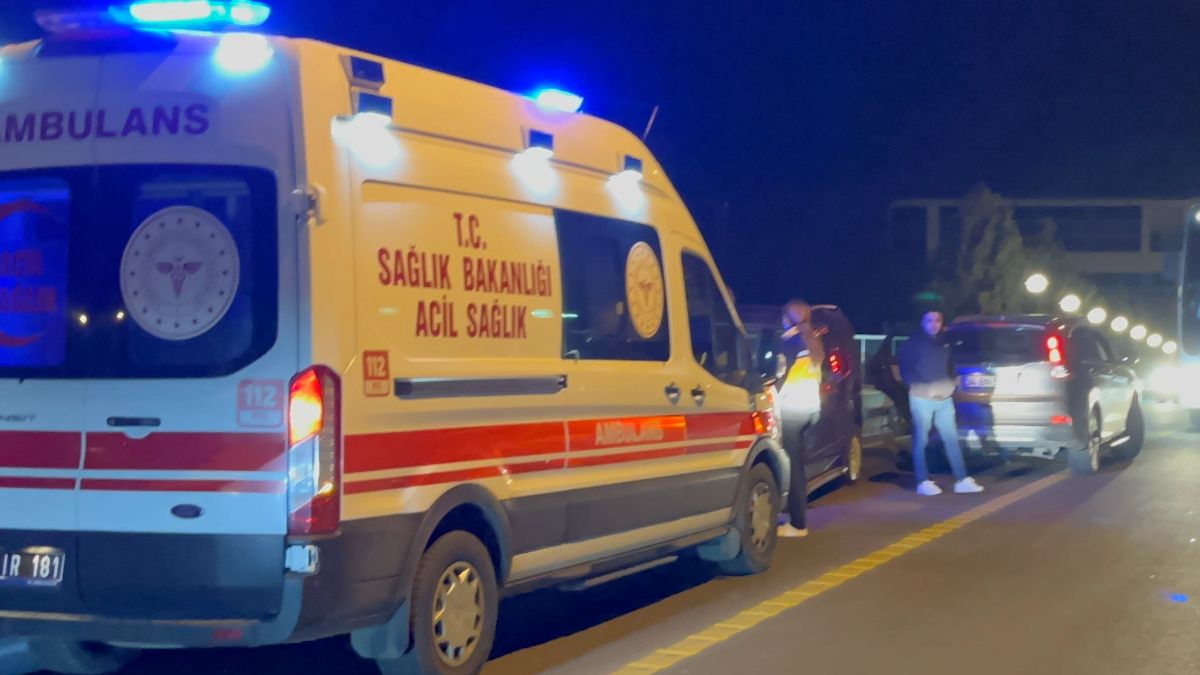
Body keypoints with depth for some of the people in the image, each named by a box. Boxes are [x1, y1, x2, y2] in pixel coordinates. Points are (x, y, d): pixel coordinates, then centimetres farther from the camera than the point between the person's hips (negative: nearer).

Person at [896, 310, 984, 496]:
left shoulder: (945, 341, 14)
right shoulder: (914, 343, -2)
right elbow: (905, 369, -4)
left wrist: (951, 382, 13)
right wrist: (918, 384, -11)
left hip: (944, 398, 5)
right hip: (922, 397, -5)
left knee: (951, 438, 4)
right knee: (921, 440, -2)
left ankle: (961, 480, 5)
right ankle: (923, 482, 2)